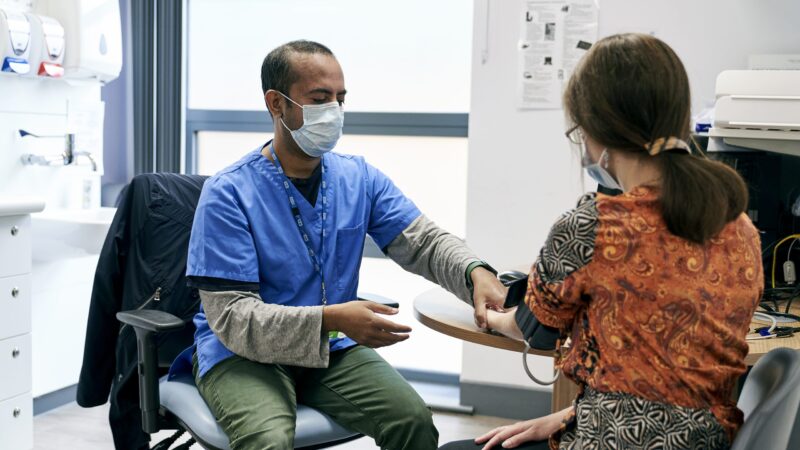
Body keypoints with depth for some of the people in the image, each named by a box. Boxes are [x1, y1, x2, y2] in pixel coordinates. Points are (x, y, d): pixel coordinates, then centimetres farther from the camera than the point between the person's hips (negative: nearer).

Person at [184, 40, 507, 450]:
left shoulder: (360, 179, 1)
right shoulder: (227, 195, -15)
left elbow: (424, 243, -1)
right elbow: (232, 316, -19)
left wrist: (476, 274, -25)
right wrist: (331, 318, -33)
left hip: (330, 349, 4)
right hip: (242, 353, -4)